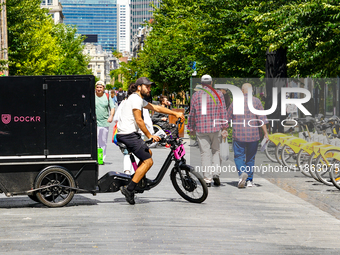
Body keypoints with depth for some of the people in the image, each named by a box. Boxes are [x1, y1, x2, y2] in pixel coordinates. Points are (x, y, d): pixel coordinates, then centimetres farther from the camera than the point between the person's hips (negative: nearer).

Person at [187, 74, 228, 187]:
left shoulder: (196, 95, 0)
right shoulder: (218, 94, 2)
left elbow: (192, 113, 2)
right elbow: (223, 111, 2)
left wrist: (191, 128, 11)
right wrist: (224, 127, 9)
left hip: (201, 128, -1)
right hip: (215, 127, 1)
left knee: (205, 153, 1)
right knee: (216, 151, 14)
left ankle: (207, 179, 0)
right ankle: (216, 173, -2)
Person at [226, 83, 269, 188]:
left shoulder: (235, 102, 0)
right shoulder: (256, 101, -2)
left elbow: (228, 118, 7)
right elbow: (262, 119, -7)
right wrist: (266, 133, -4)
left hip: (238, 135, -1)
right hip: (253, 135, 1)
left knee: (239, 156, 4)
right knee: (250, 158, 13)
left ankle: (242, 172, -23)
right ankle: (249, 180, 14)